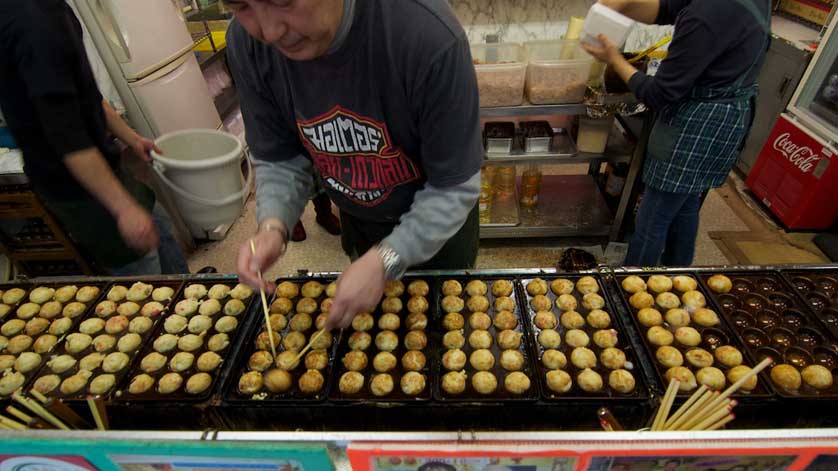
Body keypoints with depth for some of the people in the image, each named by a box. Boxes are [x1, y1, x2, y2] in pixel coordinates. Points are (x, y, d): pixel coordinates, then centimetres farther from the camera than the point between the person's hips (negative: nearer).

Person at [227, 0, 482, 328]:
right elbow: (279, 159, -9)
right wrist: (273, 226, -27)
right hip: (357, 218, 4)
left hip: (440, 216, -3)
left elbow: (455, 188, -28)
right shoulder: (246, 44, -20)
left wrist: (383, 261, -36)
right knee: (373, 314, 28)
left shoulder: (431, 35, -36)